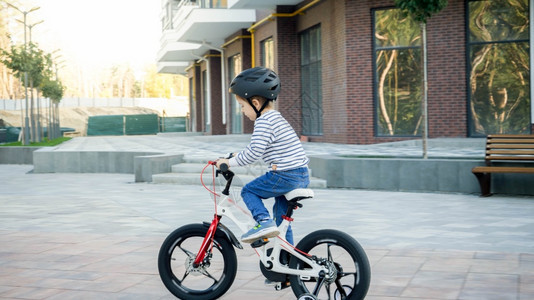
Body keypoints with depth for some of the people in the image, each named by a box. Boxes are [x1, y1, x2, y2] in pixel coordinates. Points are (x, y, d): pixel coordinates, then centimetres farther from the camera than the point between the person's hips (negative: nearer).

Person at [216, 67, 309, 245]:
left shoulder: (263, 121, -13)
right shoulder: (276, 117, 19)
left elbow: (255, 152, -21)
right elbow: (258, 148, 31)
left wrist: (231, 162, -11)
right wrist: (238, 155, 31)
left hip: (285, 175, -10)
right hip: (302, 177, 10)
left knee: (249, 191, 4)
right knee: (281, 217, 20)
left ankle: (264, 222, -14)